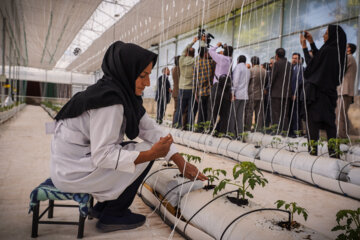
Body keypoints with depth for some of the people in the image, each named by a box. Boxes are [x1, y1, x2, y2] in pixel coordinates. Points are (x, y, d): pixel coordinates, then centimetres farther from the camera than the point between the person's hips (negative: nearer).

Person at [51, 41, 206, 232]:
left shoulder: (124, 93, 2)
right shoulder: (109, 100, -26)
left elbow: (149, 128, 0)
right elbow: (102, 155, -27)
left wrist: (181, 162, -4)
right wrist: (151, 154, -30)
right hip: (71, 171, -9)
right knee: (144, 152, -10)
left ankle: (102, 206, 19)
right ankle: (112, 215, 5)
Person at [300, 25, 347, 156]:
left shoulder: (328, 50, -14)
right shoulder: (339, 51, 10)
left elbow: (311, 64, -9)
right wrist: (312, 43, 21)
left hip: (315, 90, -8)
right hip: (330, 91, 8)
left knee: (312, 121, -4)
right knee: (329, 122, 11)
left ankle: (313, 150, -4)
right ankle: (333, 151, 13)